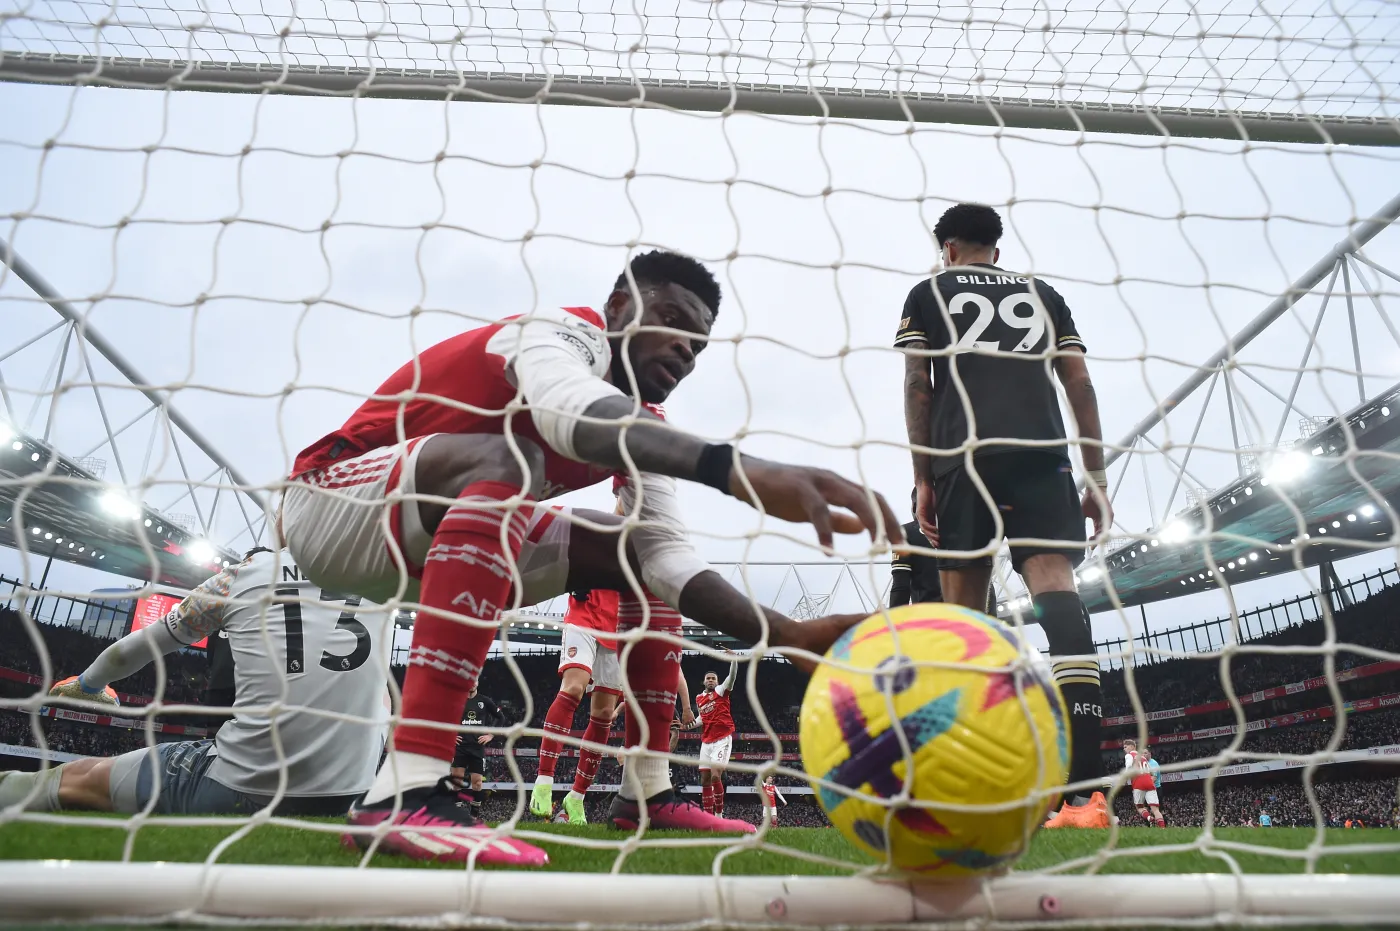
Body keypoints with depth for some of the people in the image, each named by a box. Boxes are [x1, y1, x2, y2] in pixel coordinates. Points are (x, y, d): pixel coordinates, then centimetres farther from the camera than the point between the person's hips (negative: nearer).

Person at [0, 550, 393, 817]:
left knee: (80, 778, 22)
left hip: (241, 789, -1)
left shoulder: (246, 573, 6)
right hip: (348, 796, 1)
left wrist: (84, 685, 42)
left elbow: (141, 645, 23)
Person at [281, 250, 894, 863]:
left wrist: (787, 634, -21)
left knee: (639, 550, 4)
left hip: (420, 545, 8)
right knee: (506, 461, -36)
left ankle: (647, 792, 5)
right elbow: (565, 403, -47)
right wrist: (737, 470, -61)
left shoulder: (643, 428, 2)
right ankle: (403, 794, -42)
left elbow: (665, 553, -8)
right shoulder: (563, 332, -21)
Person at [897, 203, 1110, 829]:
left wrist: (922, 478, 5)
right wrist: (1097, 477, 14)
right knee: (1054, 581, -13)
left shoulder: (927, 293, 20)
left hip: (965, 454, -2)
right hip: (1043, 450, 2)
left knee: (964, 609, 2)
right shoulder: (1043, 294, 26)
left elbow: (917, 385, 7)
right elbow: (1080, 385, 15)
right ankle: (1085, 788, -26)